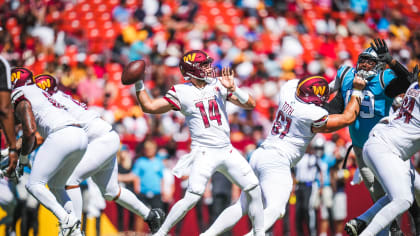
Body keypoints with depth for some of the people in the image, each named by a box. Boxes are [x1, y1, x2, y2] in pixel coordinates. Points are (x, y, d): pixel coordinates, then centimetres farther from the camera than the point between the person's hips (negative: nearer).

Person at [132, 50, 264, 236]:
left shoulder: (218, 85, 6)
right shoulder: (182, 93, -4)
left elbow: (250, 104, 3)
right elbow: (149, 106, -3)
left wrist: (232, 88, -13)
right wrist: (139, 83, -11)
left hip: (227, 150, 5)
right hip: (204, 152, -5)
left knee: (253, 189, 4)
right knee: (192, 198, -18)